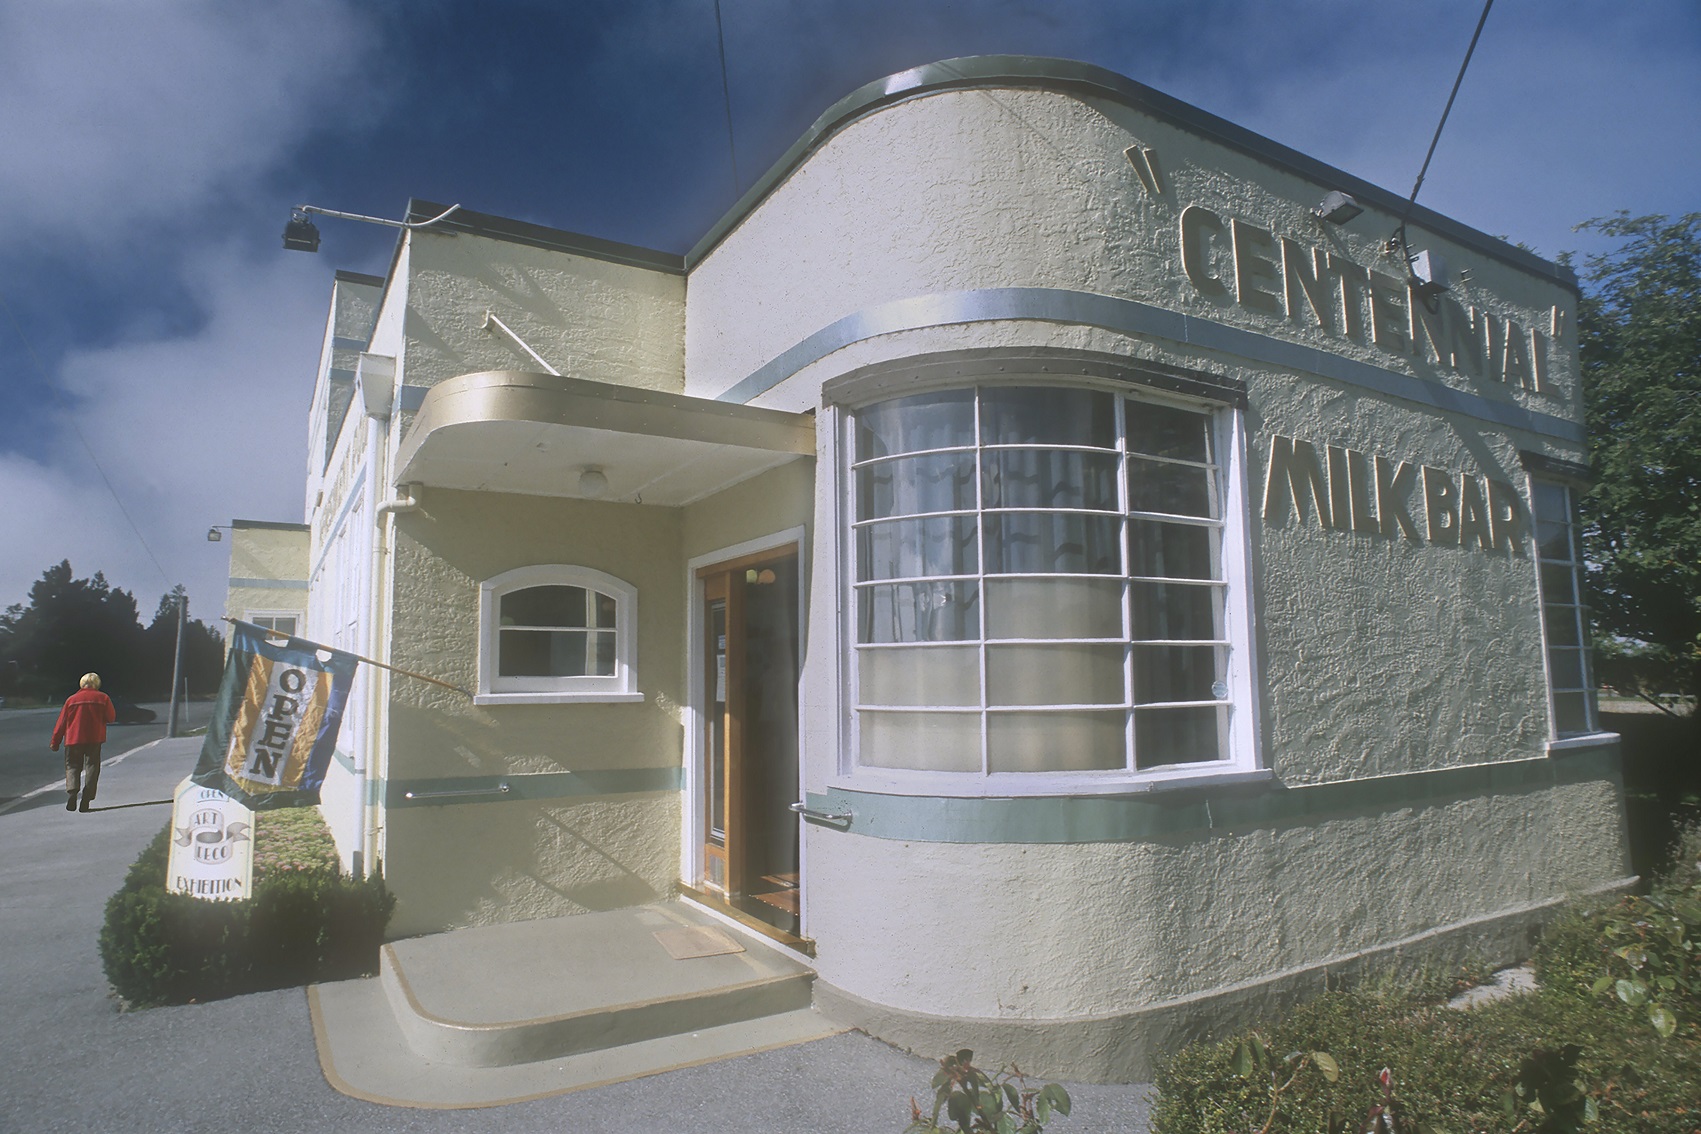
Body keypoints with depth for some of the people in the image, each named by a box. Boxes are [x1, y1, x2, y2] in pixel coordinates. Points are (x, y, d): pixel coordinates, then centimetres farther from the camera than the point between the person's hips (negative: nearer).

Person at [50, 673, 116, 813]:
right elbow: (111, 717, 2)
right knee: (92, 766, 4)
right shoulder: (103, 698, 1)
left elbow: (61, 722, 7)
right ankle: (86, 799, -6)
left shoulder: (71, 699, 5)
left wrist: (55, 742, 14)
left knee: (72, 766, 8)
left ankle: (71, 792, -17)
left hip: (73, 739, 1)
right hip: (95, 739, -1)